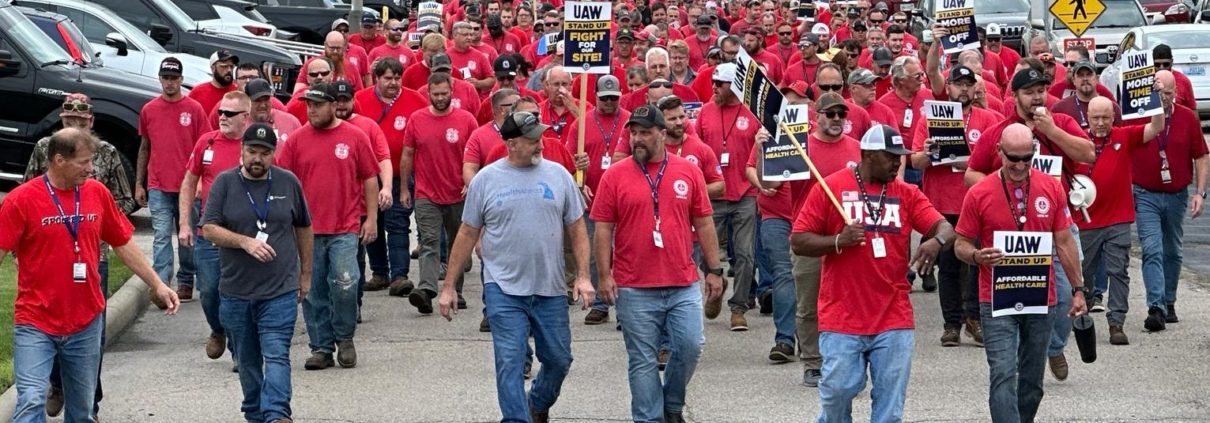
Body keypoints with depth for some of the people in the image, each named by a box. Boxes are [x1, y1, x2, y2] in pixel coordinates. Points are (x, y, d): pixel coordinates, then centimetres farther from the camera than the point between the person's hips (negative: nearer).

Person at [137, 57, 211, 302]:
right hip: (158, 187, 1)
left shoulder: (194, 109, 0)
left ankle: (185, 283, 18)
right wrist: (138, 184, 11)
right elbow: (144, 148, 14)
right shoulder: (149, 110, 7)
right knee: (161, 236, -5)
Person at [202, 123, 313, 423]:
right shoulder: (225, 182, 1)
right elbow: (209, 229, -5)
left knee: (276, 355, -13)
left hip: (281, 290, -1)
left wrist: (306, 274, 16)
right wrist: (245, 242, -20)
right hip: (236, 292, 1)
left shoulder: (289, 183, 5)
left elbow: (304, 229, 15)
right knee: (247, 361, 11)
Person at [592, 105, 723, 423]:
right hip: (634, 289, -1)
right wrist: (604, 275, -6)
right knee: (643, 360, 2)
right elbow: (603, 229, 0)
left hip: (683, 285, 2)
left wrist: (714, 270, 7)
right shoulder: (614, 176, 0)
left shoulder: (688, 171, 5)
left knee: (690, 346, -2)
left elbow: (703, 224, 9)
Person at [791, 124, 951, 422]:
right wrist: (838, 241, -17)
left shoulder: (907, 195, 8)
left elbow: (945, 228, -1)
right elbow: (797, 242, -1)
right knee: (837, 391, -3)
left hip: (894, 320, 3)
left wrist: (936, 241, -24)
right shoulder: (830, 187, 0)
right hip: (841, 319, -3)